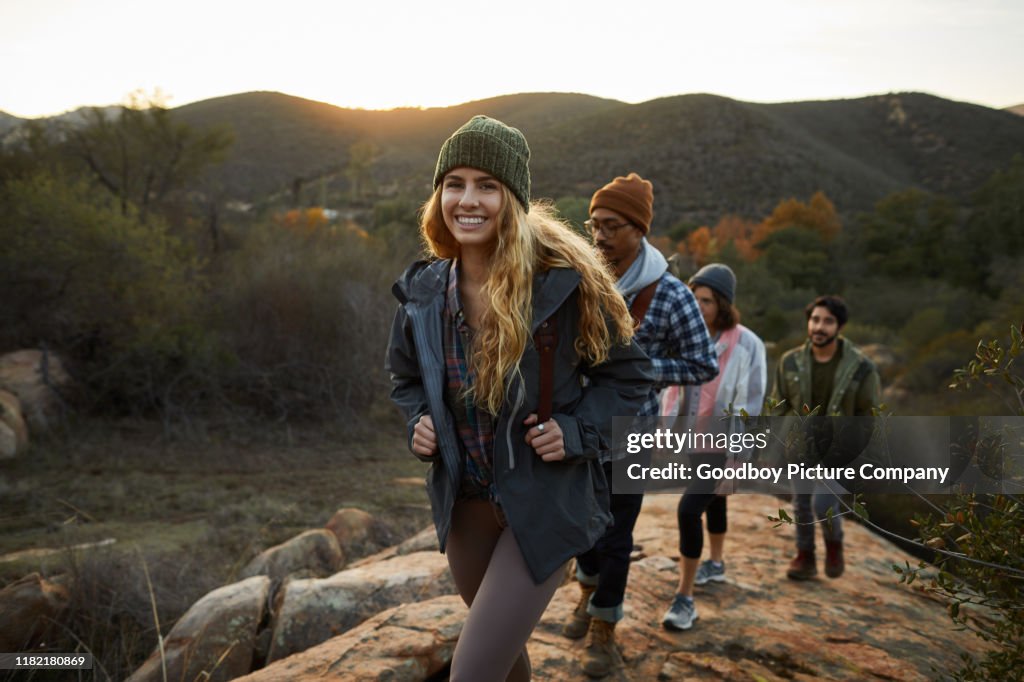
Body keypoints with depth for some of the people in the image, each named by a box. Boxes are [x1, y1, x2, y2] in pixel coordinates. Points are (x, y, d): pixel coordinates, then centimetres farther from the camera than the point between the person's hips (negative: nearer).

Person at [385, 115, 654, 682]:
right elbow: (405, 375, 14)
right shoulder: (422, 293, -5)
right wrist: (417, 423, -4)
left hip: (542, 505, -5)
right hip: (463, 503, 5)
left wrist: (577, 431, -18)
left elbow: (627, 373, -4)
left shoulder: (563, 282, -18)